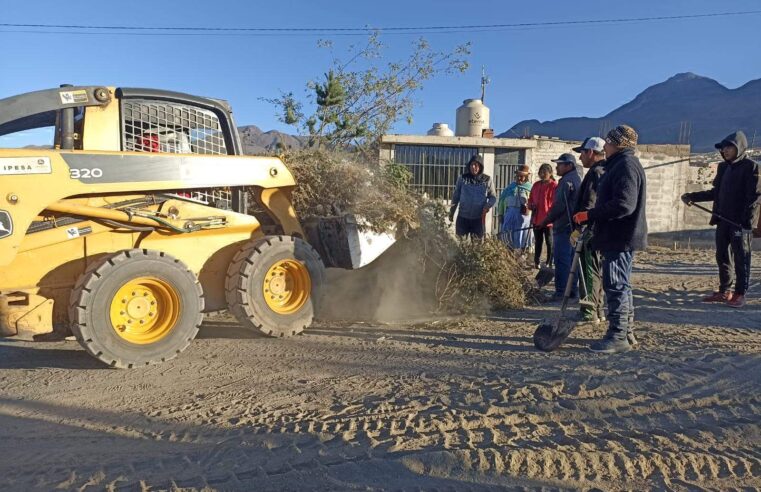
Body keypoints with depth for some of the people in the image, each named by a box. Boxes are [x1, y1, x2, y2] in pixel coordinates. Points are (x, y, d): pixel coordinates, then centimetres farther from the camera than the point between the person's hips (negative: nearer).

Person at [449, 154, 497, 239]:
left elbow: (493, 197, 3)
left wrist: (487, 206, -17)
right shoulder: (462, 178, 1)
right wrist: (451, 213, 8)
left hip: (478, 218, 0)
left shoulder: (487, 180, -1)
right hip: (462, 218, 1)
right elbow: (456, 196, 7)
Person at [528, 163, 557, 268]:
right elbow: (531, 199, 20)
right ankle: (536, 262, 22)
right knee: (538, 242, 14)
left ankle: (549, 263, 10)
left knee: (549, 242, 4)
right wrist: (531, 205, -1)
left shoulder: (554, 186, -9)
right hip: (536, 219, 6)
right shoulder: (536, 185, 10)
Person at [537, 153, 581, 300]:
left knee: (561, 260, -7)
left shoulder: (566, 181, -14)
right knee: (572, 259, 14)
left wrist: (546, 221, -10)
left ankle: (561, 292, -5)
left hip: (564, 227, -10)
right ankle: (573, 290, 19)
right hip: (575, 226, 10)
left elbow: (559, 206, -19)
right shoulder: (578, 179, 17)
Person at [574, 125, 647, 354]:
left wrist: (589, 215, -21)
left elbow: (623, 204, -26)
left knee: (616, 286, -7)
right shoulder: (620, 164, 19)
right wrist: (591, 217, 16)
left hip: (620, 238, -11)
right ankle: (624, 331, 26)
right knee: (620, 285, 16)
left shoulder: (626, 165, -15)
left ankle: (617, 336, -2)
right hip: (619, 237, 11)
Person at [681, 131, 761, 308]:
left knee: (740, 258, 0)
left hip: (741, 222, -7)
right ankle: (724, 291, 21)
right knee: (722, 257, 11)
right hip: (723, 220, 7)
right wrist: (693, 196, 11)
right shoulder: (723, 167, 15)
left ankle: (740, 294, 8)